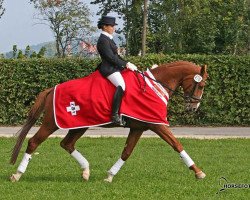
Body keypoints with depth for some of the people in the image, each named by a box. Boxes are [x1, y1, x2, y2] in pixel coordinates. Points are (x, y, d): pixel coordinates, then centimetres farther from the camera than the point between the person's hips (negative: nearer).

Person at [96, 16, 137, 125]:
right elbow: (111, 57, -18)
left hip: (114, 67, 11)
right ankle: (115, 115, -36)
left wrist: (127, 63, 11)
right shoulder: (103, 40, -11)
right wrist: (126, 64, -16)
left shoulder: (108, 39, 21)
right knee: (121, 85, -30)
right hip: (108, 69, -11)